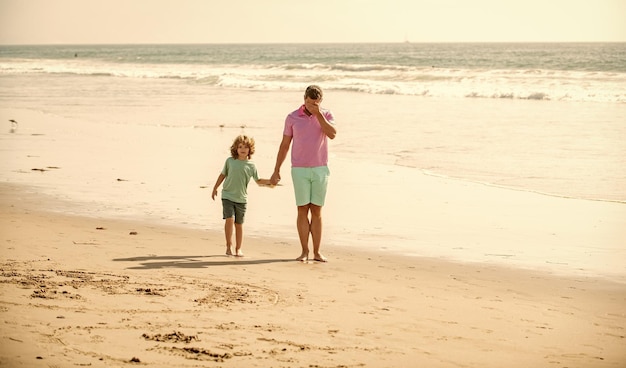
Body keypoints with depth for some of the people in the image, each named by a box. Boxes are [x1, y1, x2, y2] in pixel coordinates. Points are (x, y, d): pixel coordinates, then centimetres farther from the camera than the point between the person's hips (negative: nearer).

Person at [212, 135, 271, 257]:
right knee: (229, 219, -17)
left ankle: (238, 249, 19)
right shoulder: (230, 161, 0)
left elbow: (258, 181, 9)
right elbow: (223, 175, 13)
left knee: (239, 224, 7)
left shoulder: (251, 166, 0)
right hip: (227, 196, -1)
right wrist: (215, 188, 17)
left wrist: (270, 181, -6)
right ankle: (229, 246, -5)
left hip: (241, 199, 1)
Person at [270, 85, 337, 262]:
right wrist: (276, 171, 5)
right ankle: (304, 251, 4)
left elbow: (332, 134, -19)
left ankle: (317, 252, 6)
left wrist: (318, 114, -20)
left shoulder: (326, 115, 1)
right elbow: (284, 145, 6)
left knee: (316, 212, 3)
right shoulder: (292, 118, 0)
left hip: (320, 169, 0)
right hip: (300, 170, 0)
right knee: (303, 211, -2)